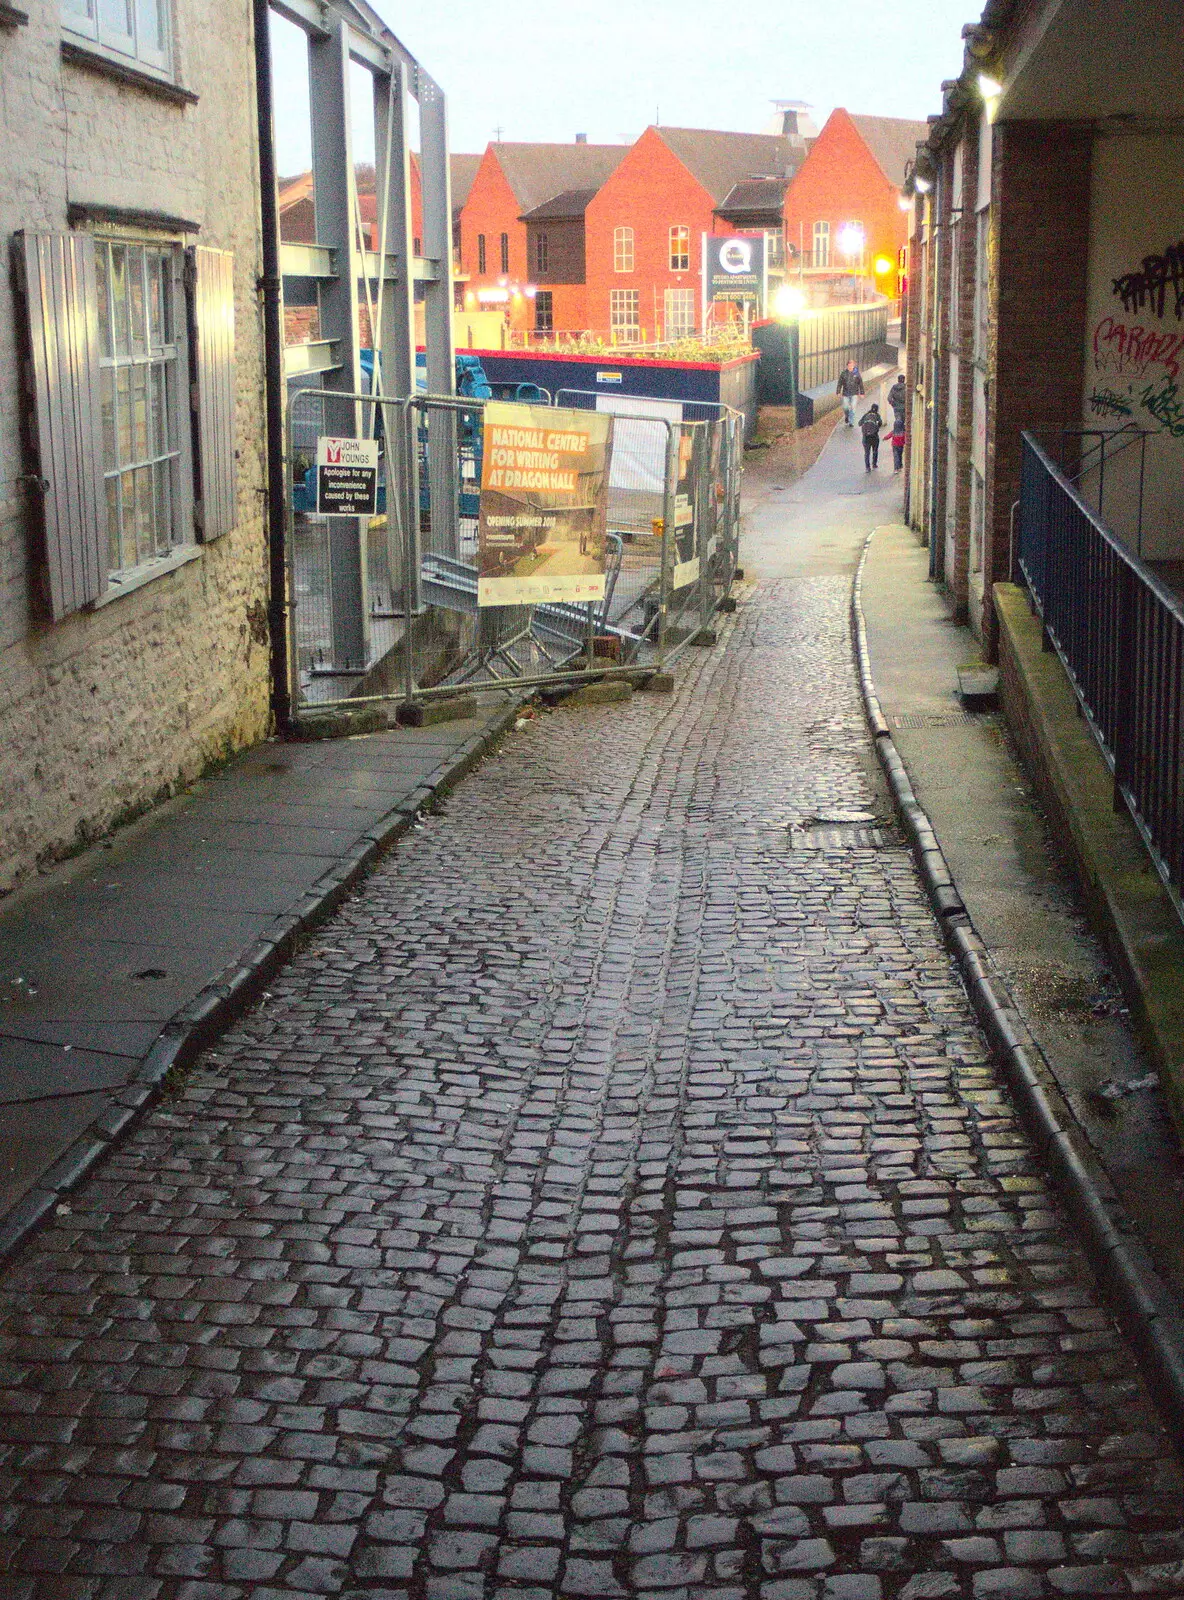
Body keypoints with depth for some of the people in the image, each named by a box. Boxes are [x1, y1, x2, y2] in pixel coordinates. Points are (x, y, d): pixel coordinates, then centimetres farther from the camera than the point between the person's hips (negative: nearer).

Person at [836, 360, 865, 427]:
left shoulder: (857, 373, -3)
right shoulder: (844, 373, -2)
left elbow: (861, 384, 4)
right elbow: (839, 383, 3)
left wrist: (861, 393, 4)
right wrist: (838, 392, 0)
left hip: (854, 394, -1)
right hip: (845, 393, 1)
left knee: (853, 408, -6)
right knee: (845, 407, 6)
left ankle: (851, 422, 1)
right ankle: (847, 416, 37)